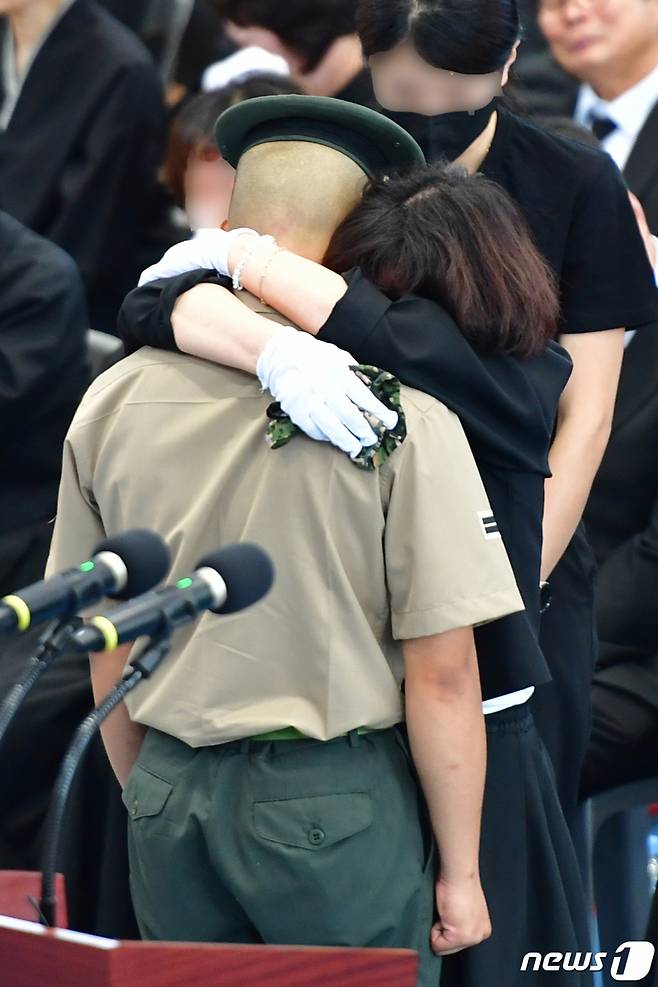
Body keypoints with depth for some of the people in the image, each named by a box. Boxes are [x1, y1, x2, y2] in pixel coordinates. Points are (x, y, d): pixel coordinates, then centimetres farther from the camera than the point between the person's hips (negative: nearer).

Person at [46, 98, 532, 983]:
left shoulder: (112, 402, 0)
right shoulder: (401, 410, -14)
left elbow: (108, 660, 9)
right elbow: (442, 675, -13)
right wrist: (459, 869, -2)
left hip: (170, 799, 4)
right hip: (339, 800, -4)